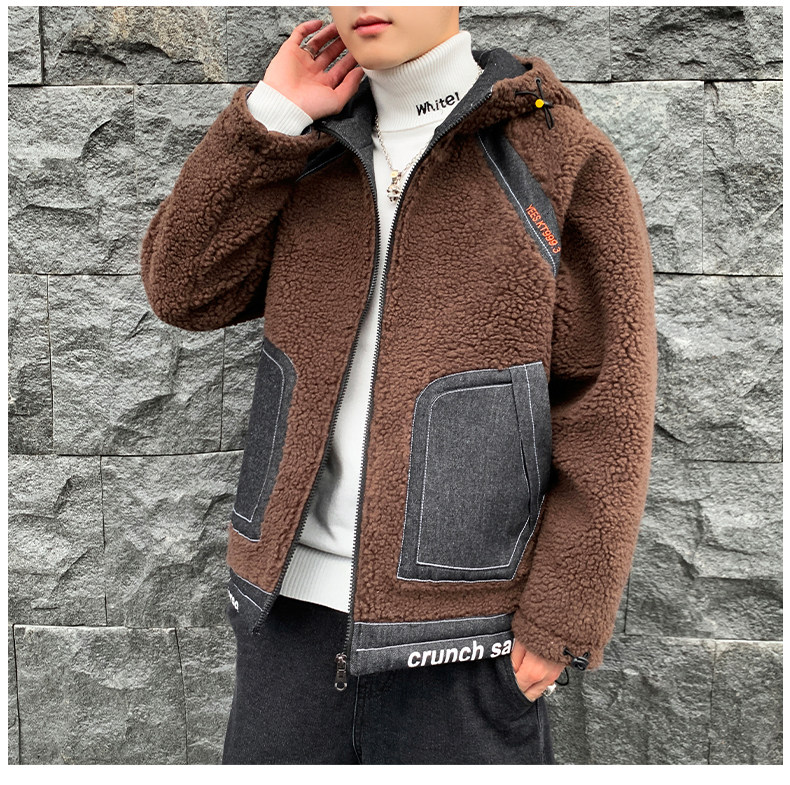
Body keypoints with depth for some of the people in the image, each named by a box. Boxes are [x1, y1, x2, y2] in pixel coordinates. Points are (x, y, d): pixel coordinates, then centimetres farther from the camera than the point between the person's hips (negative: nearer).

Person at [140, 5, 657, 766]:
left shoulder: (563, 156, -5)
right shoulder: (312, 154, 10)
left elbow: (607, 404, -8)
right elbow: (183, 290, 1)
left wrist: (560, 617, -10)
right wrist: (272, 114, -4)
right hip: (292, 598, 5)